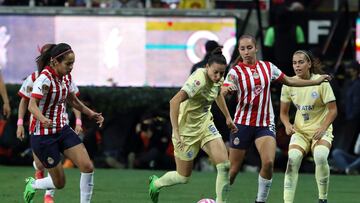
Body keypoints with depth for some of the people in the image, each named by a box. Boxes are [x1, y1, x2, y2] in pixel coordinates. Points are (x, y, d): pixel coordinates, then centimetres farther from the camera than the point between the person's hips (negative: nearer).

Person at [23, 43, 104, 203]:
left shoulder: (66, 77, 3)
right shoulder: (45, 79, -21)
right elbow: (32, 105, -33)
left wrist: (91, 114, 8)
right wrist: (43, 119, -53)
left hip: (63, 130, 7)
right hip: (43, 135, -7)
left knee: (88, 167, -12)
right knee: (59, 183, 0)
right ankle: (32, 184, 31)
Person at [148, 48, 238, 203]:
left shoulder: (217, 79, -4)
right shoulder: (199, 79, -30)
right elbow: (175, 101, -39)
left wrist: (228, 117, 26)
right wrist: (175, 132, -42)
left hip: (205, 124, 7)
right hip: (187, 130, -7)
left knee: (224, 165, -13)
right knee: (183, 177, 7)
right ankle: (155, 183, 38)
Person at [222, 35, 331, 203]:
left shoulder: (268, 67, 4)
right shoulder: (236, 71, -7)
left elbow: (289, 81, 20)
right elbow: (221, 93, -23)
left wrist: (316, 81, 22)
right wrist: (227, 89, -47)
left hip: (265, 124, 2)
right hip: (243, 124, -2)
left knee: (268, 162, -20)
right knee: (233, 169, 1)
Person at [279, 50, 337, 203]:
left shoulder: (321, 82, -13)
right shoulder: (288, 84, -3)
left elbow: (333, 110, -10)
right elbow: (283, 112, 8)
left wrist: (323, 128, -23)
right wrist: (287, 125, -13)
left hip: (321, 129, -3)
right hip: (300, 131, 3)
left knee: (320, 156, -30)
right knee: (293, 159, -23)